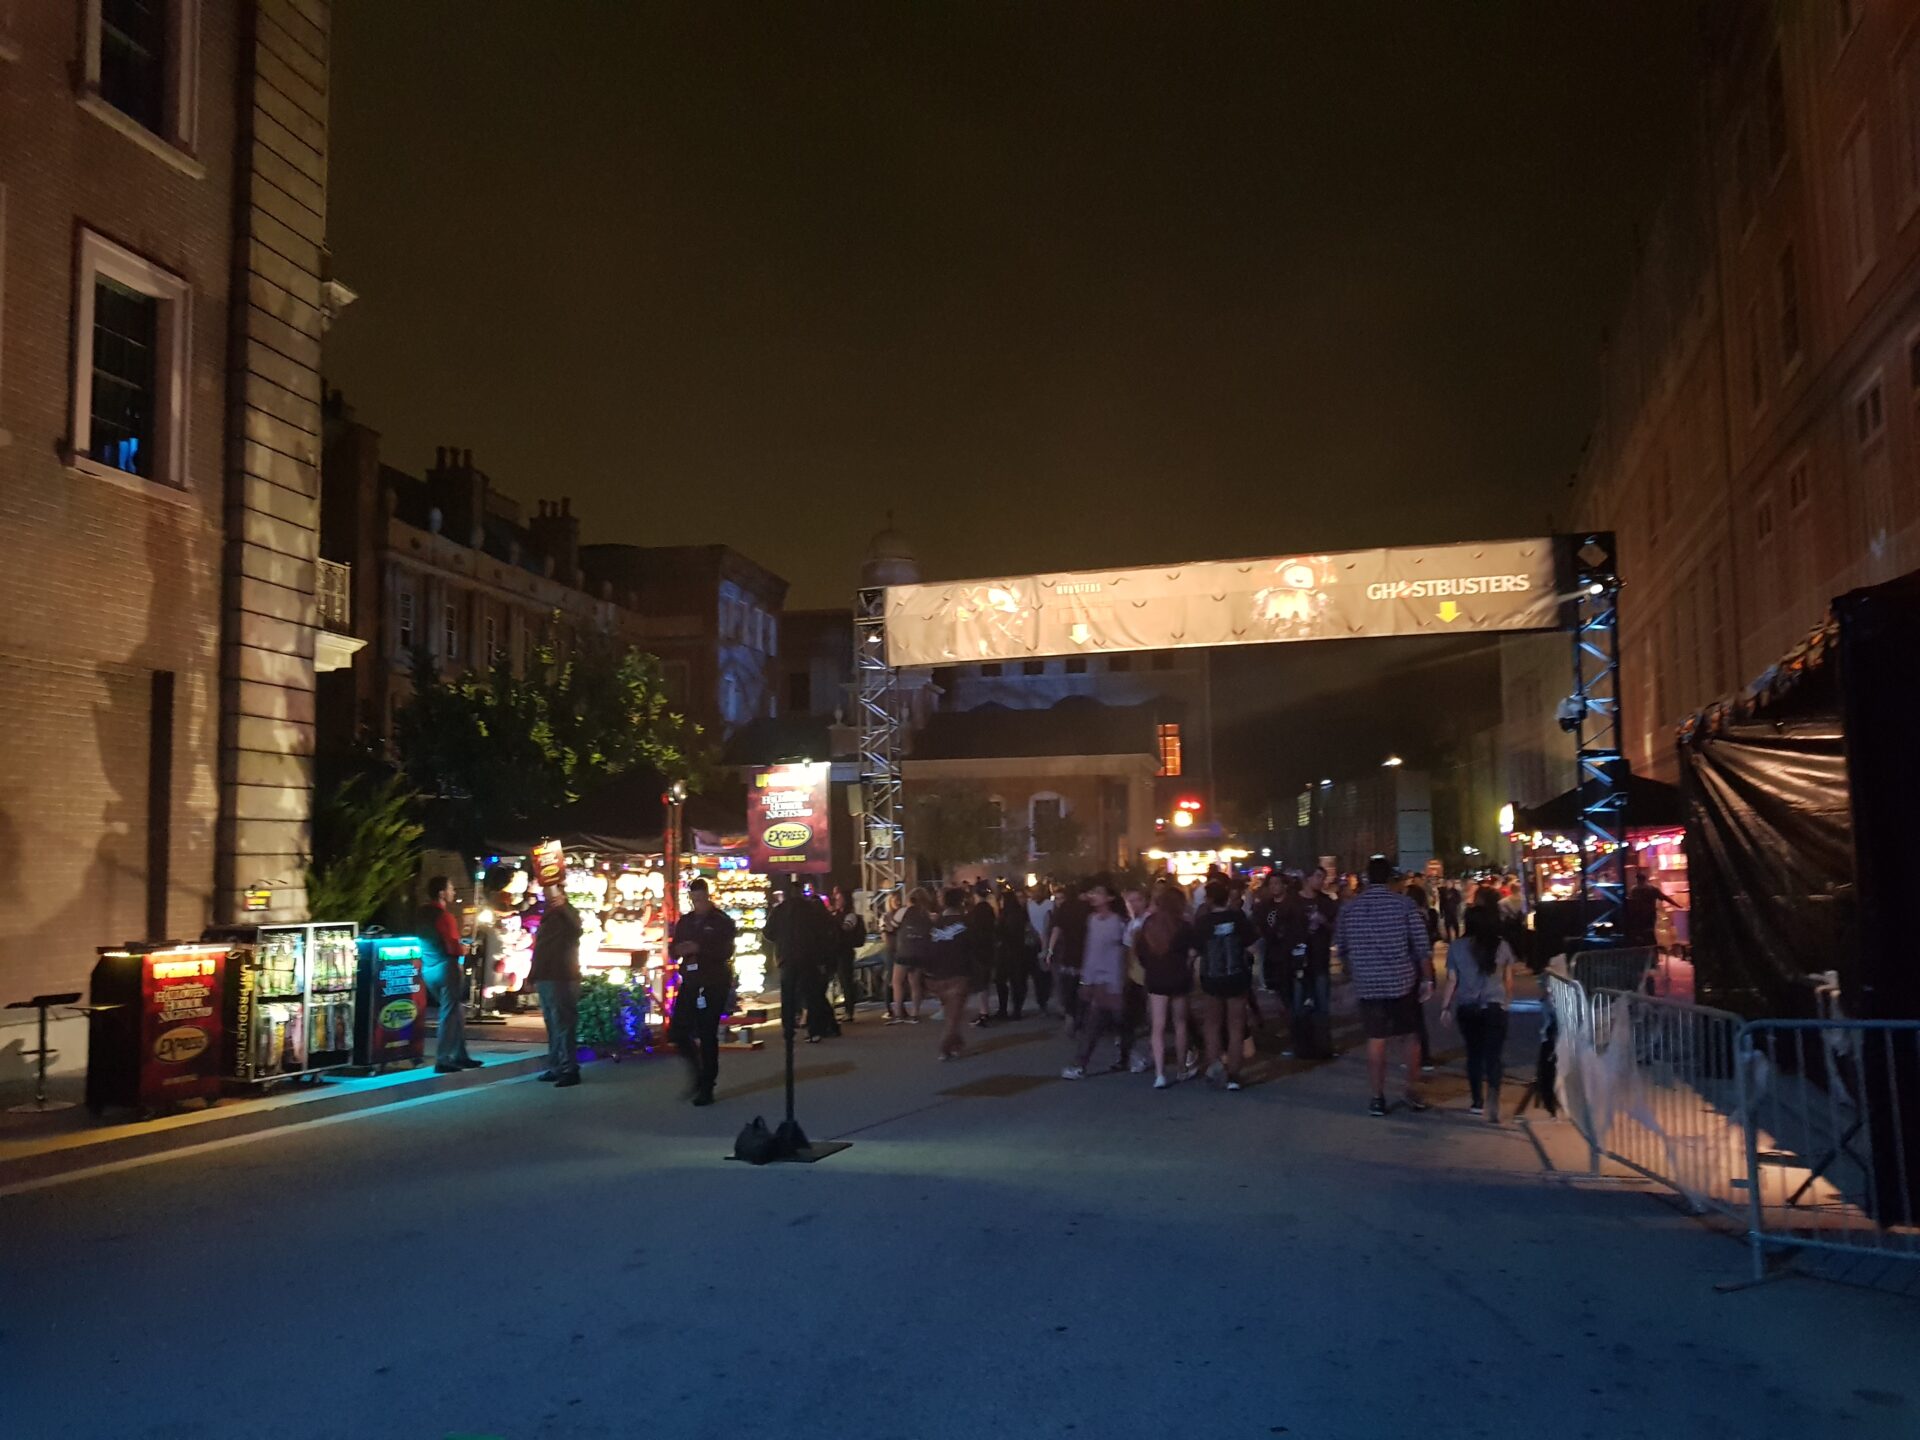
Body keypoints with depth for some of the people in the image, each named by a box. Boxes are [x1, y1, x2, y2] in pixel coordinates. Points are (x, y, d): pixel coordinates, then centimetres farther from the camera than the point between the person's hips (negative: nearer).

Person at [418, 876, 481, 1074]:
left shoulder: (423, 913, 10)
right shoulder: (444, 916, -16)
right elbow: (453, 947, -20)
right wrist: (464, 950, 2)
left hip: (429, 968, 9)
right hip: (446, 968, -8)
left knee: (457, 1011, 17)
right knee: (449, 1014, -2)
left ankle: (460, 1056, 20)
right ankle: (443, 1060, -2)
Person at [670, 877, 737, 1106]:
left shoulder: (722, 921, -5)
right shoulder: (685, 921, 13)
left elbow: (726, 952, -15)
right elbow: (673, 949, 15)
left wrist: (699, 948, -26)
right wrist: (678, 950, -9)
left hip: (713, 984, -6)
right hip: (690, 982, 6)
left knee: (707, 1035, -4)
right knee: (678, 1031, 2)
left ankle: (707, 1087, 6)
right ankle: (698, 1075, 22)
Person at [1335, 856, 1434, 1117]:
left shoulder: (1349, 907, 0)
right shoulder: (1403, 904, -6)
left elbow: (1342, 948, 7)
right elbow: (1421, 946, -7)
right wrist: (1427, 979, 2)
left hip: (1368, 984, 1)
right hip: (1402, 980, -1)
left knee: (1376, 1040, 6)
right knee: (1411, 1037, 13)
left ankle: (1378, 1098, 10)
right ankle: (1413, 1093, 18)